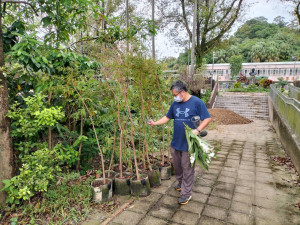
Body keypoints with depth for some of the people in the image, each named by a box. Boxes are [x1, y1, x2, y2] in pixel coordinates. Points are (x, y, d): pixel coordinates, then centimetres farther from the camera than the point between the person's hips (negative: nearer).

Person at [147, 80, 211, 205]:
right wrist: (155, 123, 3)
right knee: (177, 165, 19)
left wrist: (197, 130, -25)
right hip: (175, 142, 6)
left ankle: (186, 193, 20)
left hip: (189, 144, -6)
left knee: (187, 168, 5)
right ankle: (181, 184, 44)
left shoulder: (197, 102, -12)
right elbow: (167, 117, 15)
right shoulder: (175, 104, 5)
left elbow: (207, 118, -11)